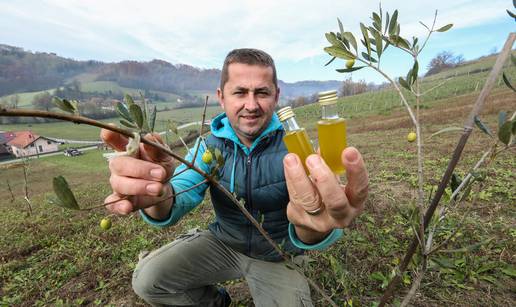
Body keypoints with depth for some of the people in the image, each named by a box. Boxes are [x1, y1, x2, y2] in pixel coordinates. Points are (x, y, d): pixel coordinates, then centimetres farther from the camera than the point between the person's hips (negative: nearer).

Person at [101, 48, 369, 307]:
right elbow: (182, 193, -22)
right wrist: (159, 197, -47)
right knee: (147, 279, -8)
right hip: (223, 242, 2)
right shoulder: (210, 145, -10)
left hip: (277, 256, -1)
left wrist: (313, 229, -58)